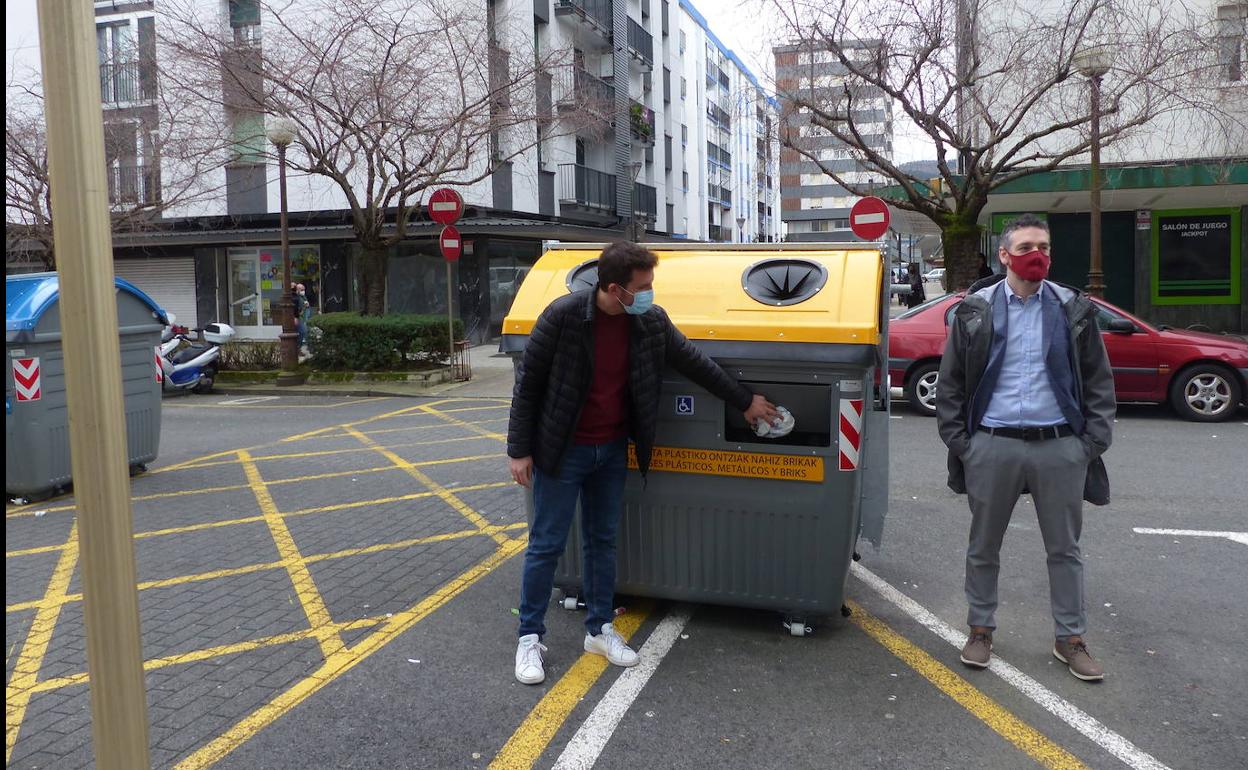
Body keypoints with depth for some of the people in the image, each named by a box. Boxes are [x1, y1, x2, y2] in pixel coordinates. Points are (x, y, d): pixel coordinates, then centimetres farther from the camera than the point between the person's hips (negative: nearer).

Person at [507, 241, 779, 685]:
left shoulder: (652, 321, -5)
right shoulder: (563, 316, -20)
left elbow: (695, 363, 9)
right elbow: (528, 383, -12)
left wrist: (745, 401, 14)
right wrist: (519, 450, -11)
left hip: (612, 451, 5)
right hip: (561, 450, -5)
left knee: (602, 541, 14)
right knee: (546, 545, 2)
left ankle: (599, 630, 27)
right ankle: (530, 637, 16)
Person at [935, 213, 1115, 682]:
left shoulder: (1074, 310, 5)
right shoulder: (975, 310, 2)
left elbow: (1099, 380, 8)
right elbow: (950, 383, 4)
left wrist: (1094, 440, -1)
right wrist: (958, 441, -2)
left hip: (1061, 447, 1)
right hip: (993, 446, -1)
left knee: (1065, 549, 11)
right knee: (984, 548, 11)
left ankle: (1070, 639, 25)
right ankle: (980, 631, 27)